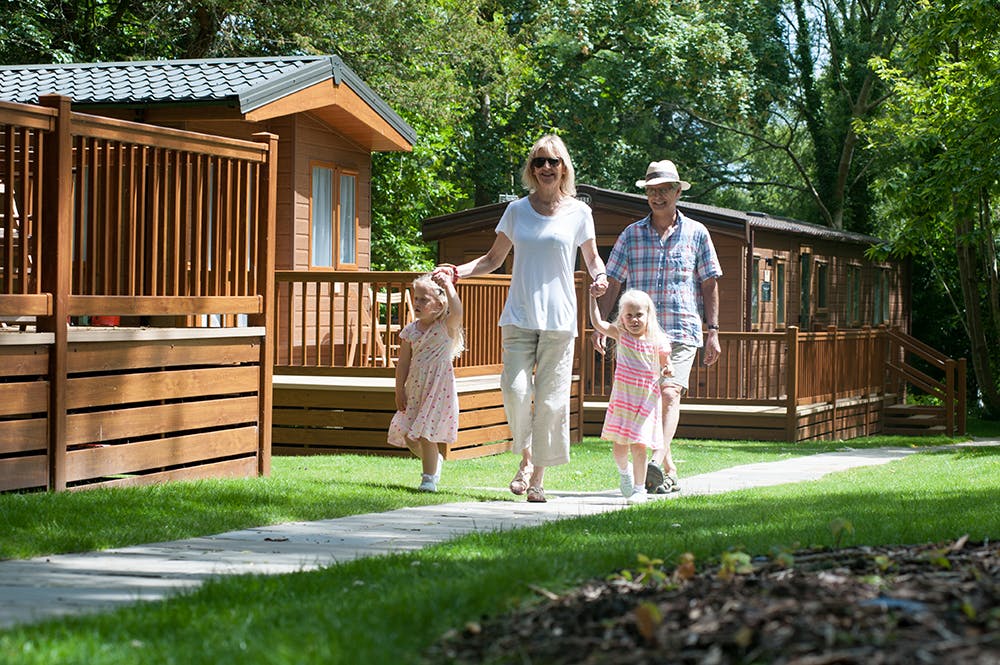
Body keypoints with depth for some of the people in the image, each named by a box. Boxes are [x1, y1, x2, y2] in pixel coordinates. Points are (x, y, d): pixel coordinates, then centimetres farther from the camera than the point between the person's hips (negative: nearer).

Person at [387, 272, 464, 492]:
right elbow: (404, 363, 6)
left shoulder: (447, 327, -8)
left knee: (425, 434, -9)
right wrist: (399, 390, 3)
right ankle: (434, 461, 32)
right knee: (408, 436, 7)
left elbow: (456, 311, -32)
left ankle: (429, 478, 4)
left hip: (439, 388, -6)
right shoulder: (410, 330, 4)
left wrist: (448, 287, -33)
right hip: (415, 389, 6)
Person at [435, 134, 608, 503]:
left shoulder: (578, 212, 6)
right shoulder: (517, 210, 10)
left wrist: (600, 276, -6)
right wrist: (459, 271, 0)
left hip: (559, 319, -1)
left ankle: (538, 477, 8)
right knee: (515, 389, -13)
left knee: (550, 398, -3)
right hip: (519, 316, 1)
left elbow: (592, 257, 17)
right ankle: (526, 457, 12)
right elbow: (494, 259, 17)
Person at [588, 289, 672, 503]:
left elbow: (665, 364, 10)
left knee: (638, 445, -7)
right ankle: (624, 471, 36)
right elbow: (598, 323, -8)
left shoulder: (657, 341, -3)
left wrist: (667, 371, -12)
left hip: (647, 402, -2)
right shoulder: (621, 335, 1)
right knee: (619, 446, 3)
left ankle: (639, 488, 5)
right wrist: (593, 297, -13)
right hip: (622, 399, 2)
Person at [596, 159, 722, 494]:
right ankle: (670, 472, 15)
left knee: (670, 394, -19)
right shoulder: (631, 234, 9)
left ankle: (656, 462, -32)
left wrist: (713, 330, 3)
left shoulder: (696, 233, 7)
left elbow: (709, 284, 9)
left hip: (682, 331, -2)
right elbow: (612, 282, 9)